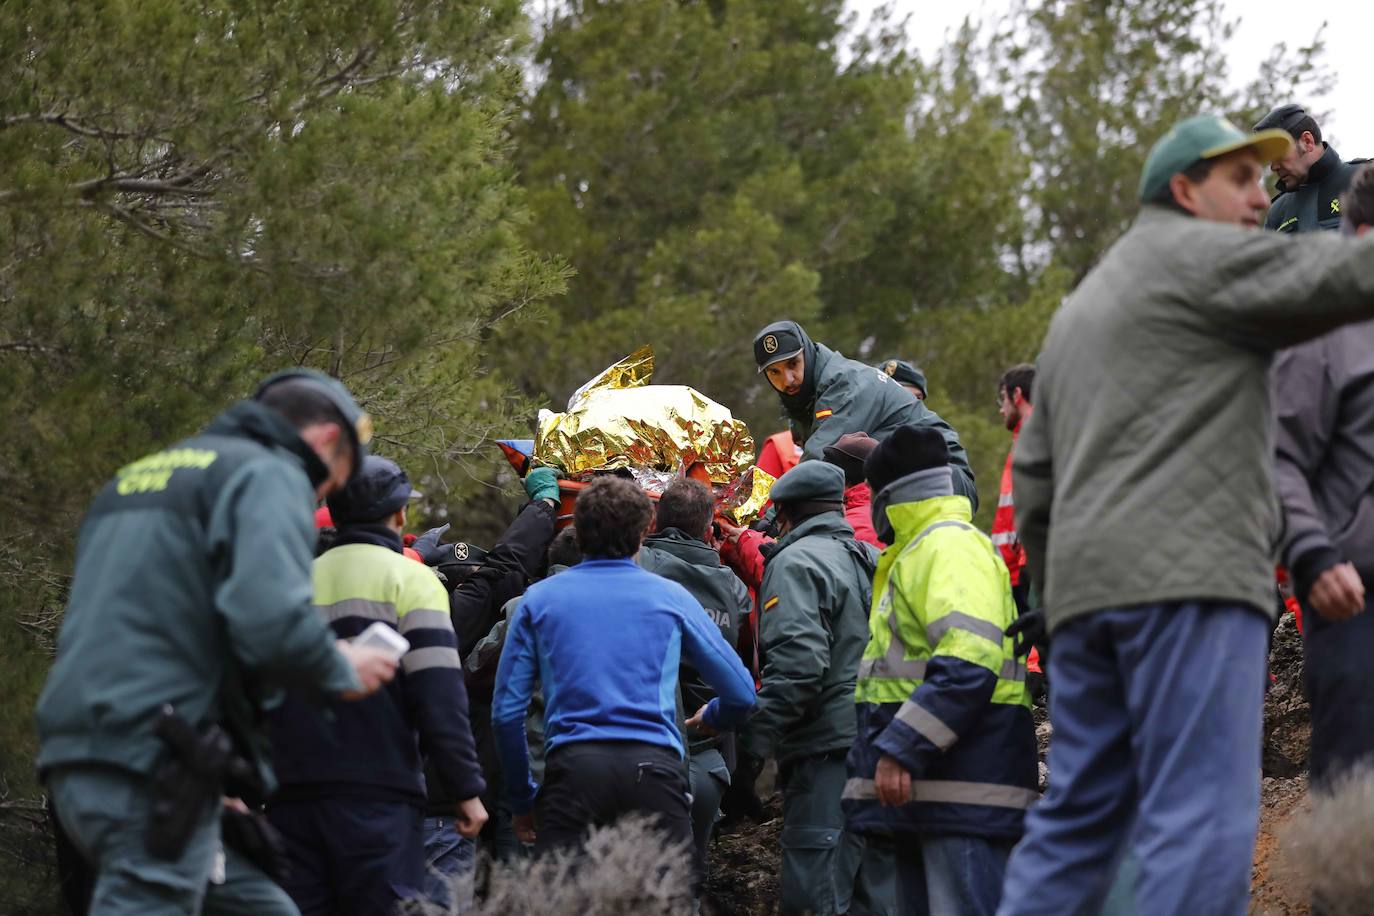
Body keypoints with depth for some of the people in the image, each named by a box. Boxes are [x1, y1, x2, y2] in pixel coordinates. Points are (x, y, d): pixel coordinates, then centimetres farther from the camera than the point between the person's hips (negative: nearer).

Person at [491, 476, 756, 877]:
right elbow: (741, 693, 15)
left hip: (572, 767, 0)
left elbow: (506, 711, 8)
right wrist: (711, 718, 38)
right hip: (654, 765, 0)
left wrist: (522, 799, 18)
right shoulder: (671, 597, 12)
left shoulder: (539, 600, 12)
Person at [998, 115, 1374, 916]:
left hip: (1087, 581, 9)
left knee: (1077, 818, 8)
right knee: (1203, 820, -14)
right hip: (1188, 574, -9)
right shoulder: (1203, 257, 2)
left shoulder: (1083, 304, 30)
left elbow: (1035, 473, 28)